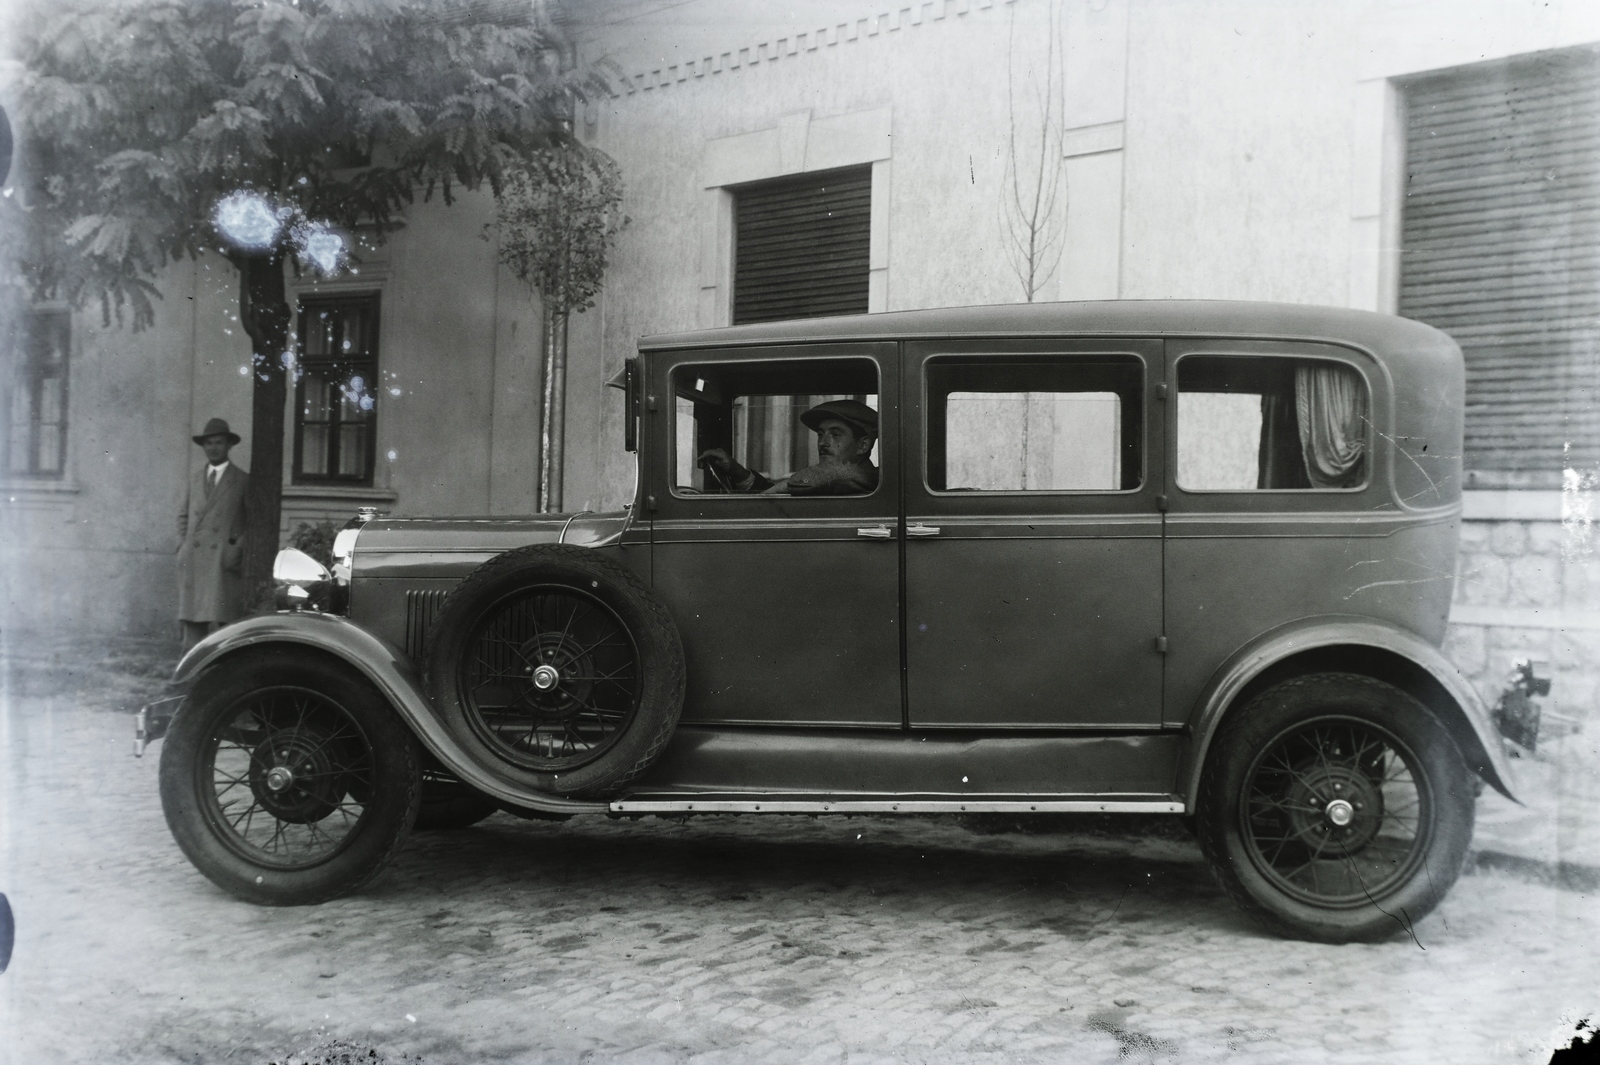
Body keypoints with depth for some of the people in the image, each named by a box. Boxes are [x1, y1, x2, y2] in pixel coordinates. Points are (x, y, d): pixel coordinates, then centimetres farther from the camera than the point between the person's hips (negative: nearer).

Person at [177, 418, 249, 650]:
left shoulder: (243, 481, 5)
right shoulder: (195, 479, 18)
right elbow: (183, 515, 25)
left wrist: (238, 548, -7)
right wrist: (184, 542, 10)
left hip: (225, 562, -4)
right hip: (192, 560, 4)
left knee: (225, 620, -8)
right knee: (191, 621, 1)